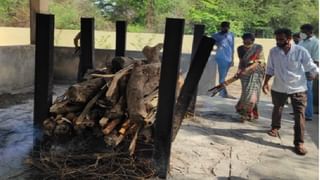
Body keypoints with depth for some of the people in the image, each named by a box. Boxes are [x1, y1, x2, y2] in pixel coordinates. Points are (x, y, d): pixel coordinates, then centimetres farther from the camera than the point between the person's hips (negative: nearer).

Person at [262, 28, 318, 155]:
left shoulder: (300, 51, -16)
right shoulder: (273, 52, -9)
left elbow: (311, 68, -5)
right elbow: (270, 69, 0)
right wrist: (266, 83, -6)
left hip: (298, 88, -2)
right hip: (278, 88, 2)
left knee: (300, 115, -4)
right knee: (277, 110, 21)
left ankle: (299, 143, 4)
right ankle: (275, 127, 49)